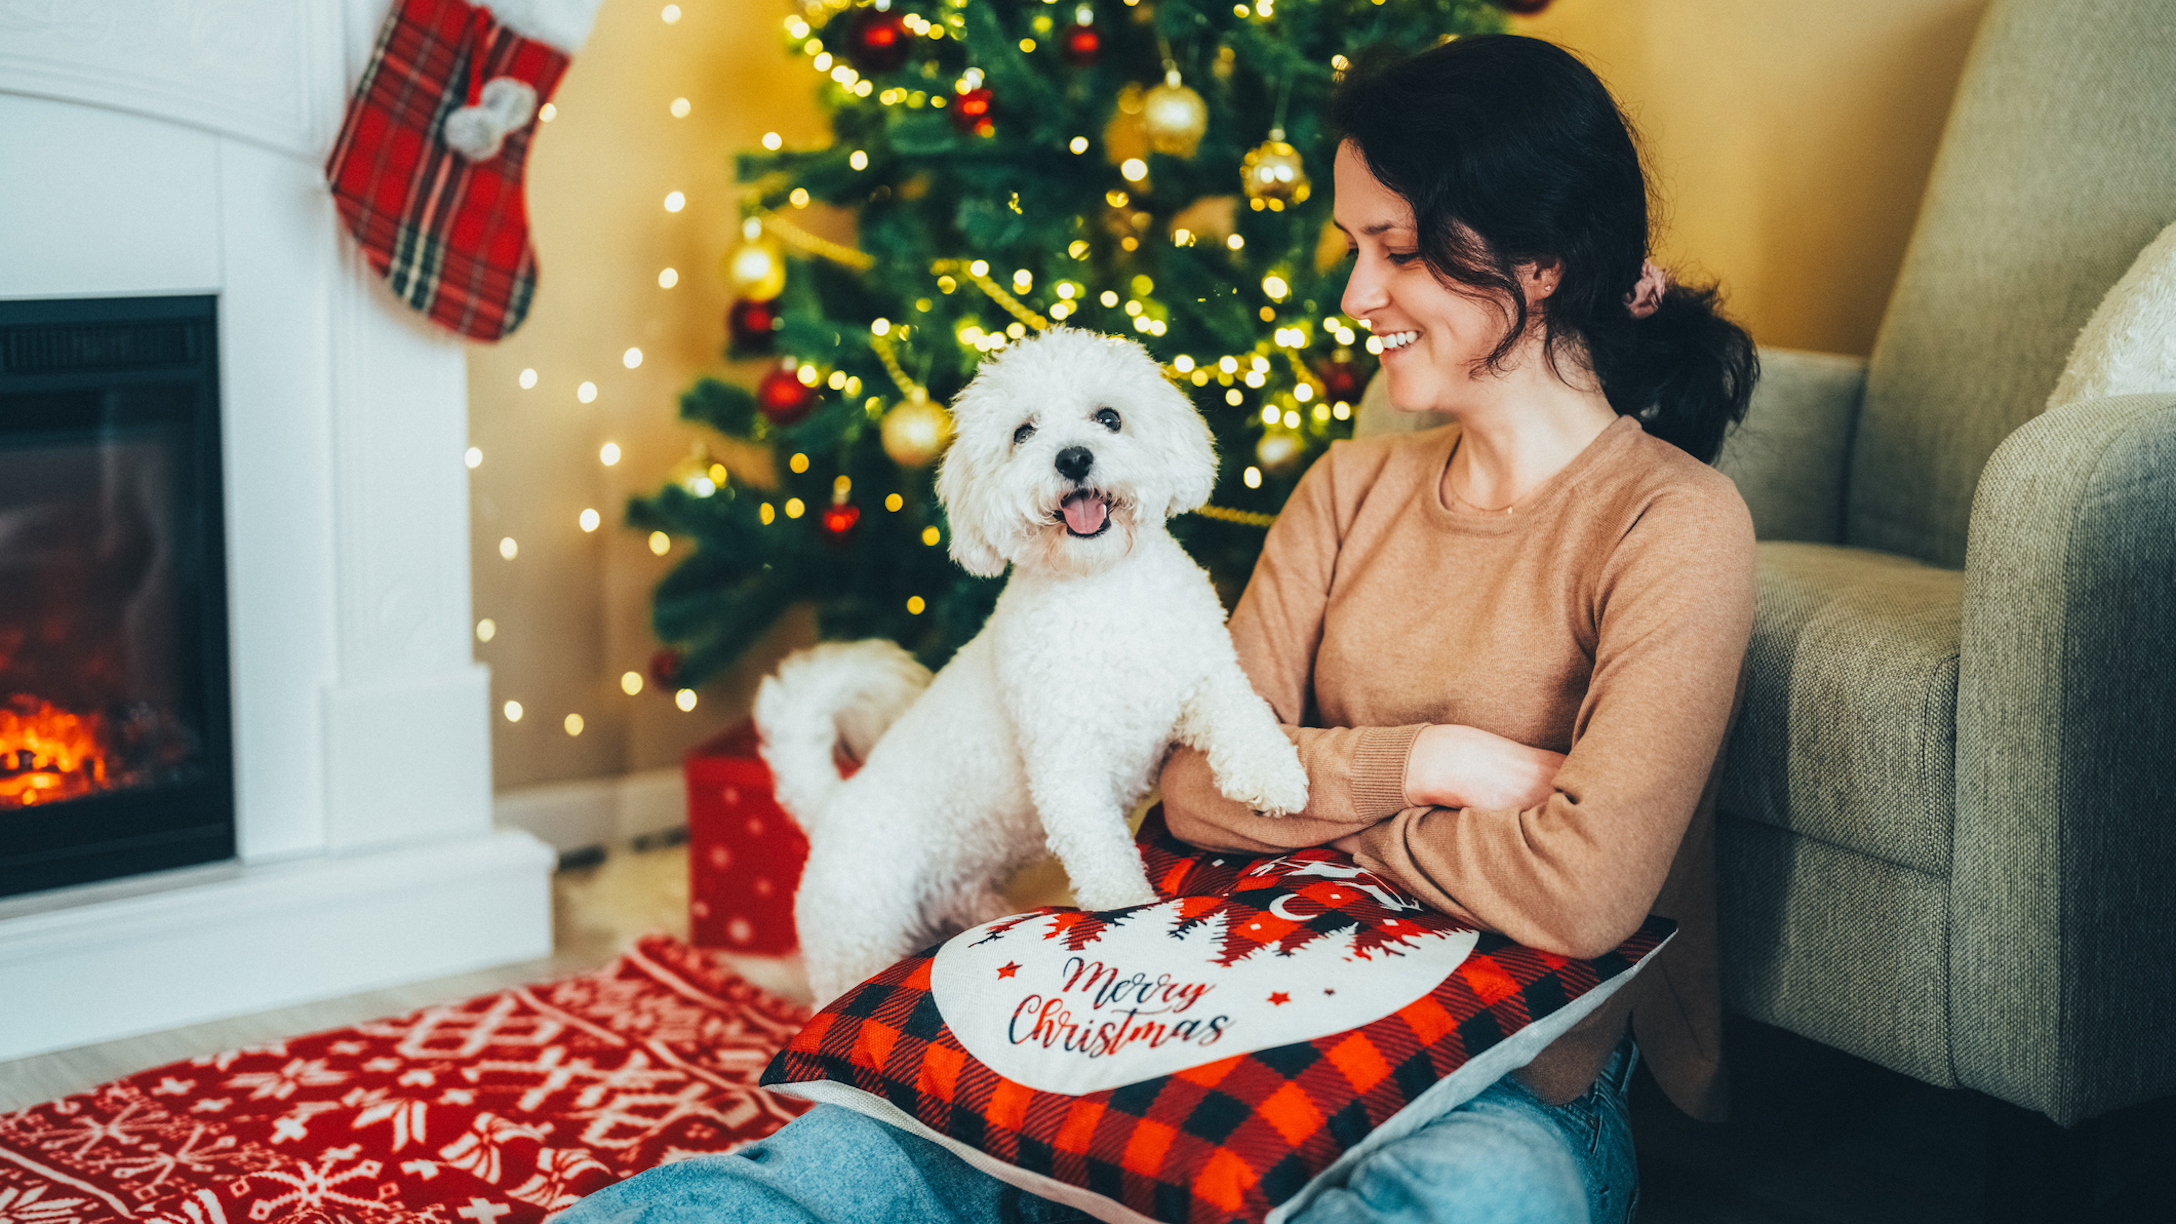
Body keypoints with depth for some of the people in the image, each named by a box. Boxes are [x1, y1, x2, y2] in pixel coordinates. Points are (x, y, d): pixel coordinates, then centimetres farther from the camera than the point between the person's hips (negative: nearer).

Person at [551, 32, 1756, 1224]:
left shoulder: (1675, 527, -8)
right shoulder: (1352, 487, 13)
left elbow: (1577, 893, -20)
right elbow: (1198, 785, 5)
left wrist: (1313, 792, -5)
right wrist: (1422, 764, -12)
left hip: (1511, 1098, -5)